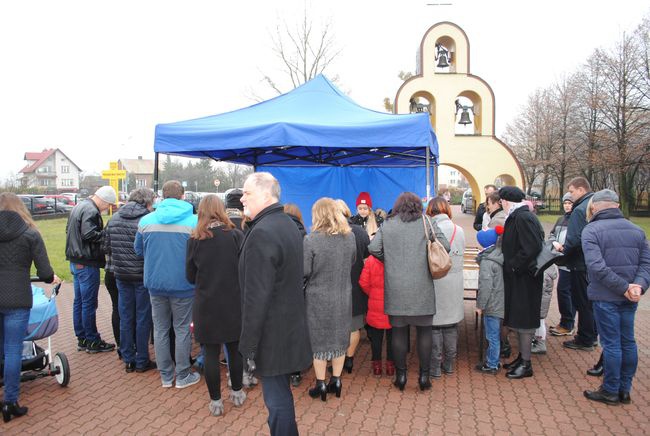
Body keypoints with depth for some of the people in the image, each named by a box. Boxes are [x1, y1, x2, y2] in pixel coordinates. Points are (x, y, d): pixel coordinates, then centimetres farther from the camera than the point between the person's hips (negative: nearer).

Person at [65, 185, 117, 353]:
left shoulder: (78, 207, 15)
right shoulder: (91, 211, -18)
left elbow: (68, 230, 20)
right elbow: (89, 234, -27)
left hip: (75, 262, 10)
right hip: (87, 263, -10)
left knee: (79, 301, 15)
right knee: (89, 303, -2)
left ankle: (82, 339, 24)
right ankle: (92, 341, 7)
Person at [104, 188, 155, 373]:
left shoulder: (114, 219, 5)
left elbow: (106, 247, 10)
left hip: (121, 275, 5)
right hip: (143, 275, -5)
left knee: (126, 317, 14)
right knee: (143, 318, 6)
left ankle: (128, 360, 22)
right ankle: (141, 361, 15)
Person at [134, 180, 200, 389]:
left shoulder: (146, 220, -2)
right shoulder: (194, 221, -11)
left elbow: (138, 250, 9)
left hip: (155, 283, 3)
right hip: (183, 285, -3)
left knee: (160, 329, 15)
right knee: (182, 329, 10)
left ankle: (166, 375, 25)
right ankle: (182, 376, 20)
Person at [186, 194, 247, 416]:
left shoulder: (195, 239, -6)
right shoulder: (236, 235, -8)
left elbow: (190, 276, 1)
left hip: (206, 305, 0)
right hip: (234, 303, 1)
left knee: (211, 353, 10)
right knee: (235, 349, 15)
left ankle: (216, 401, 19)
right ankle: (237, 393, 31)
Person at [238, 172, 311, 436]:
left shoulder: (261, 233, -21)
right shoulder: (289, 225, 11)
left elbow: (256, 296, -23)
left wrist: (248, 345, -16)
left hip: (272, 335, -10)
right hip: (291, 328, 10)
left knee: (277, 398, 2)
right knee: (280, 392, 21)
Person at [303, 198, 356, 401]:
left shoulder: (311, 239, -19)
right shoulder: (350, 236, -4)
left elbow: (304, 271, -16)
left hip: (318, 297, -4)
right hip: (343, 296, 4)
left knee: (319, 339, 9)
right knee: (340, 337, 15)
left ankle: (321, 384, 19)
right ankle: (336, 381, 26)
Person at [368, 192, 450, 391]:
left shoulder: (387, 225, 4)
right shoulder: (426, 223, 1)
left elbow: (373, 248, -3)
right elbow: (445, 246, -5)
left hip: (396, 289, 1)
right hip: (422, 288, -1)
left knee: (399, 332, 9)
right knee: (424, 332, 10)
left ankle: (400, 376, 17)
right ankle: (424, 376, 15)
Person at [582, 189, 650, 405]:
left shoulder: (591, 230, -11)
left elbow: (597, 266, -22)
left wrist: (624, 287, -17)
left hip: (605, 297, -6)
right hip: (629, 298, 6)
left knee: (611, 344, 2)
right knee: (628, 342, 14)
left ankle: (611, 391, 13)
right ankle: (625, 390, 25)